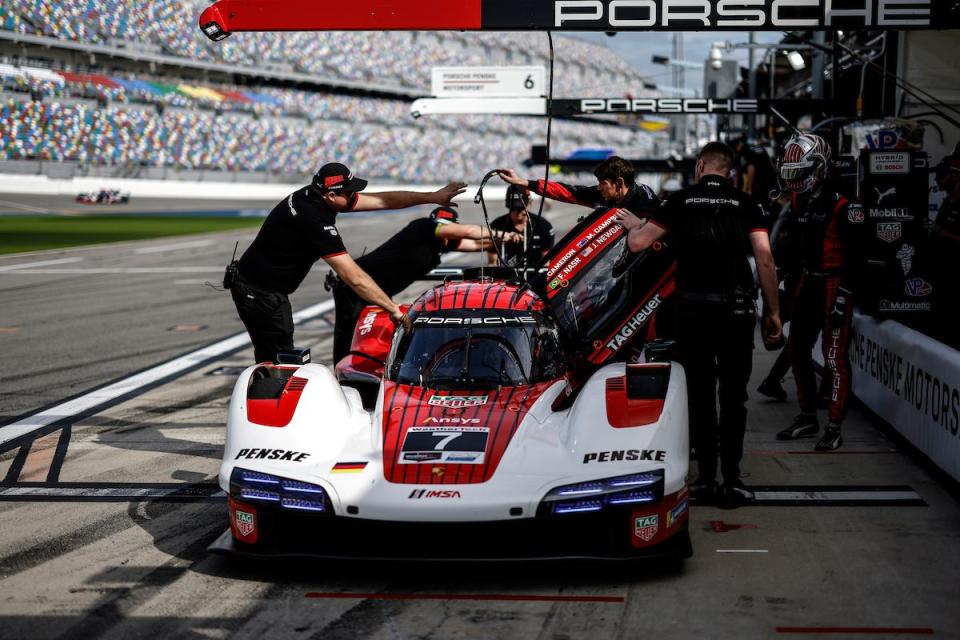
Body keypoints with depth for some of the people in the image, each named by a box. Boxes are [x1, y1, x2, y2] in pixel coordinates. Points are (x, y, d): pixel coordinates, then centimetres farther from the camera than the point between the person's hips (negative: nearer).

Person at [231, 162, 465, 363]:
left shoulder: (314, 195, 0)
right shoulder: (316, 221, -28)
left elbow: (381, 200, 6)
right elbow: (354, 278, -28)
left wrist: (433, 197, 7)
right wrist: (395, 310, -24)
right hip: (261, 292, -10)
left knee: (270, 358, 17)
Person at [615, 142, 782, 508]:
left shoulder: (681, 201, 6)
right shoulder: (745, 204, 6)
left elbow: (637, 243, 0)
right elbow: (764, 258, -3)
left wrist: (634, 225, 23)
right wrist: (772, 311, 3)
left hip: (692, 307, 1)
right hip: (736, 308, 0)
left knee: (699, 394, 8)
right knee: (733, 396, 4)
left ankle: (705, 479, 7)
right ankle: (731, 481, 1)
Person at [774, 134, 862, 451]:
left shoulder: (842, 207, -17)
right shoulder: (797, 203, 7)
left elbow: (856, 256, -17)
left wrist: (843, 296, -19)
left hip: (834, 285, -8)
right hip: (807, 283, 8)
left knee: (834, 356, -6)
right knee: (797, 350, 13)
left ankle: (834, 427, 1)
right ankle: (807, 416, 26)